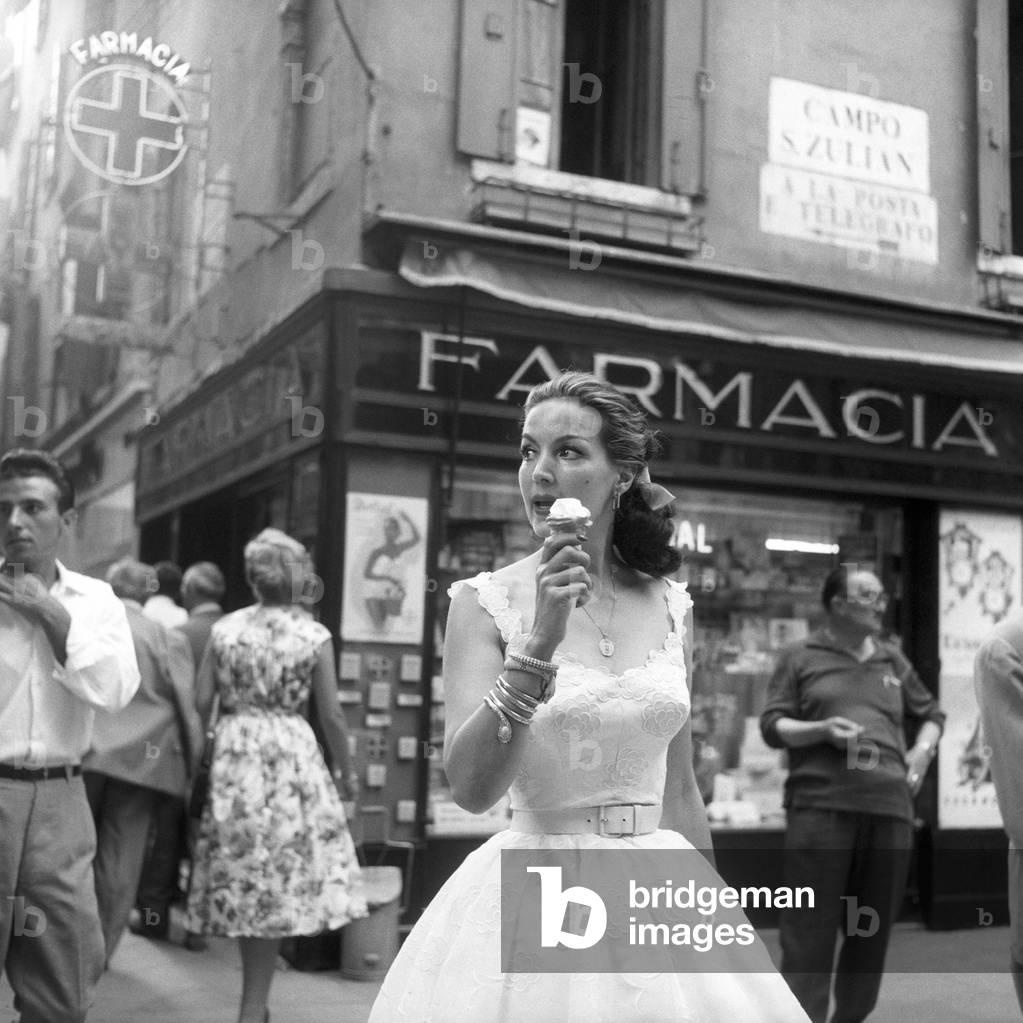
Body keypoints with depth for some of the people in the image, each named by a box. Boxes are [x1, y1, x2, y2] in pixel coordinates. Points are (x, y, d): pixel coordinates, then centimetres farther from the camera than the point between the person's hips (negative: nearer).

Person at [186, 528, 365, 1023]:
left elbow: (200, 701, 1)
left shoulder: (224, 629, 2)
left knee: (244, 878, 12)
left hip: (234, 756, 3)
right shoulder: (314, 635, -4)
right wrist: (347, 772, 9)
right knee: (280, 885, 4)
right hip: (292, 756, -2)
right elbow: (331, 715, -3)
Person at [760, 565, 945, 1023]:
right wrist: (821, 730, -14)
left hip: (890, 808, 5)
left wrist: (923, 750, 11)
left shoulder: (892, 660, 20)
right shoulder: (799, 657, 8)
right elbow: (771, 725, 3)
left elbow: (931, 714, 30)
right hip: (821, 805, -4)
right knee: (809, 933, -6)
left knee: (871, 932, 10)